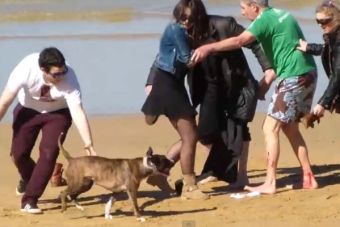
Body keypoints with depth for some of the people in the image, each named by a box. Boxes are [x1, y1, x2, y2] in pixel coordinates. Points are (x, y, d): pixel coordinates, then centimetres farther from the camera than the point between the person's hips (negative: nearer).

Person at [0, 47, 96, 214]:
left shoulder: (69, 79, -35)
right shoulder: (26, 69, -35)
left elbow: (78, 113, -37)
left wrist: (89, 147, -43)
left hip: (57, 113, -1)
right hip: (28, 110, 1)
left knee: (49, 153, -18)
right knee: (18, 153, -5)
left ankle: (29, 200, -8)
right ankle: (29, 180, 29)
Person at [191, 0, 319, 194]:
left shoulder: (265, 19, -11)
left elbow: (239, 41, -25)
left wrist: (209, 48, -27)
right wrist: (267, 81, 16)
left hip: (294, 78, -9)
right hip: (307, 74, 9)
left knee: (270, 127, -5)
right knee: (290, 127, 18)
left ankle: (270, 183, -6)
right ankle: (308, 178, 19)